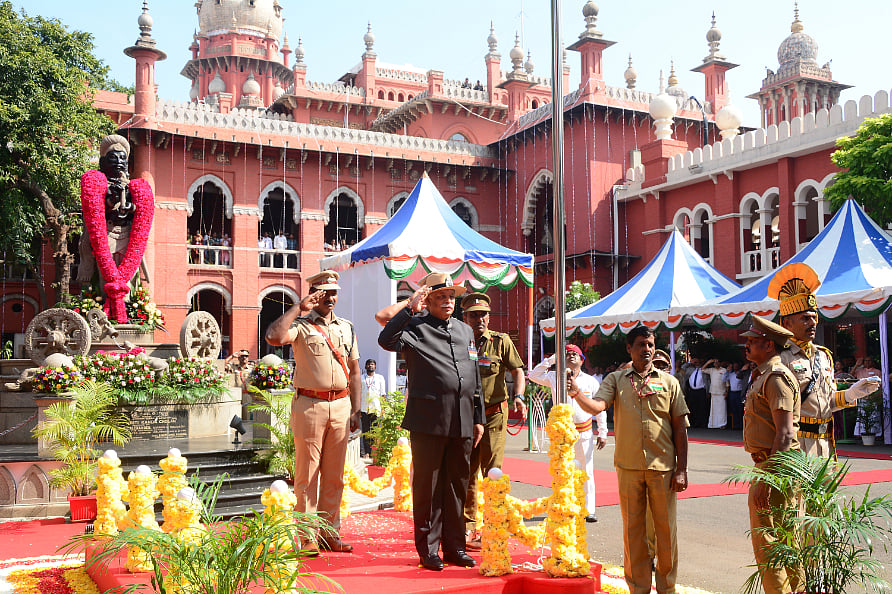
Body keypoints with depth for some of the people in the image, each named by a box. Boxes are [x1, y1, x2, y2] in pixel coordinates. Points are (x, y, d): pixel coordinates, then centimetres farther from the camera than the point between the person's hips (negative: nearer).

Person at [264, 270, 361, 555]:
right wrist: (298, 308, -14)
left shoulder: (346, 328, 15)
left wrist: (356, 410, 11)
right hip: (309, 405, -5)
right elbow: (274, 337, -22)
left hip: (341, 406, 5)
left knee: (334, 475, 9)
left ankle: (329, 532, 19)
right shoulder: (301, 325, 0)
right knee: (307, 474, -1)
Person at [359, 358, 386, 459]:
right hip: (364, 408, 1)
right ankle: (366, 451, 5)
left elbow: (383, 394, 9)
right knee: (365, 430, 1)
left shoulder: (380, 378, 10)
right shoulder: (361, 378, 12)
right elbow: (358, 393, 12)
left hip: (376, 408, -1)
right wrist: (358, 408, 4)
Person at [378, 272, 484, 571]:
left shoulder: (465, 330, 18)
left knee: (458, 487, 11)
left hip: (462, 422, 5)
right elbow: (386, 340, -22)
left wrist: (478, 418, 17)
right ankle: (428, 550, 13)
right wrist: (410, 308, -22)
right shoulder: (416, 328, 0)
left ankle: (454, 547, 21)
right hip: (428, 422, -5)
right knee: (427, 487, 3)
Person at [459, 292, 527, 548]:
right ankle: (468, 526, 17)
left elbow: (517, 371, 2)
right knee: (467, 472, 7)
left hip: (494, 414, -3)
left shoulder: (501, 341, 1)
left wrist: (518, 396, -14)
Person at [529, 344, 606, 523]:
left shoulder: (590, 381, 6)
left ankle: (589, 510, 10)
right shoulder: (555, 377, 5)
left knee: (586, 472, 2)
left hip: (584, 431, 0)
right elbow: (533, 375, 6)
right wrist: (551, 360, 2)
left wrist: (602, 433, 5)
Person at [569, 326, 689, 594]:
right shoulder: (616, 380, 7)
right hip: (628, 467, 0)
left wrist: (681, 469, 1)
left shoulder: (669, 382, 7)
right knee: (633, 530, 7)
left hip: (663, 468, 0)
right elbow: (596, 406, -11)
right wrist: (577, 395, -32)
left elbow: (680, 429, 6)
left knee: (665, 529, 5)